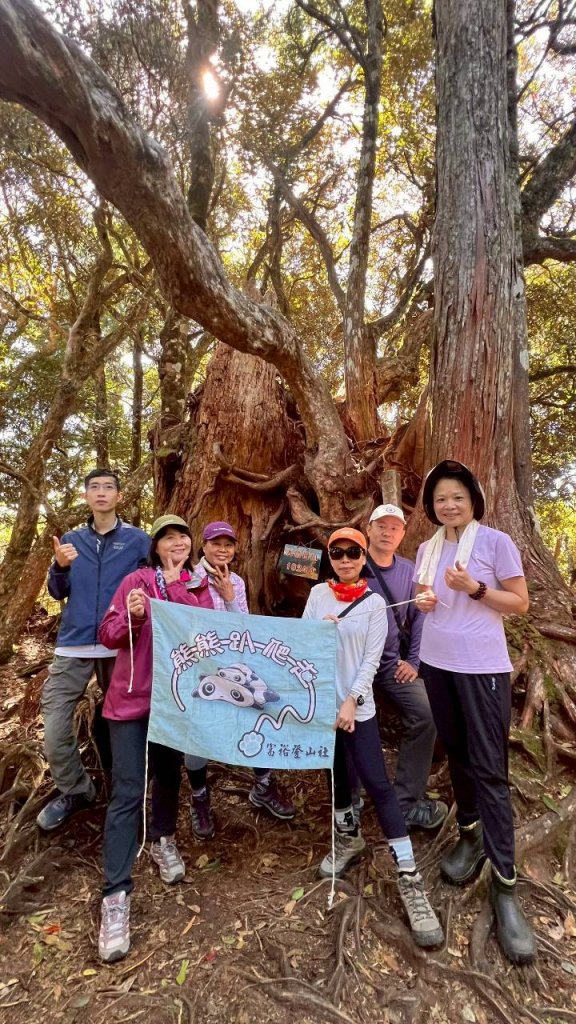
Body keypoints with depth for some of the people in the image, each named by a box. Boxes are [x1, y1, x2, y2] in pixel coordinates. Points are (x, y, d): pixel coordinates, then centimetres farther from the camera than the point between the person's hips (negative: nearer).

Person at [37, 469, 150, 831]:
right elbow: (58, 593, 8)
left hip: (120, 645, -2)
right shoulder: (71, 540, 9)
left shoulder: (138, 540, -2)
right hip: (74, 644, 3)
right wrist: (60, 567, -11)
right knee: (55, 724, 1)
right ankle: (75, 791, 26)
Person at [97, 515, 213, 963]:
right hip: (132, 698, -4)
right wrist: (133, 616, -25)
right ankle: (116, 895, 6)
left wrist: (175, 584, -14)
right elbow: (108, 636, -6)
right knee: (128, 792, -4)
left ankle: (163, 840, 45)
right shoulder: (137, 581, -5)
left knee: (169, 775, 19)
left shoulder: (199, 587, 6)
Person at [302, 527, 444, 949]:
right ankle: (349, 838, 41)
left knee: (378, 783, -5)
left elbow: (371, 659, -6)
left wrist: (352, 701, -14)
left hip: (357, 705, -3)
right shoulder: (318, 593, 3)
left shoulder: (375, 603, -2)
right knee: (335, 771, 17)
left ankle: (410, 879, 2)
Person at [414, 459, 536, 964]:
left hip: (483, 668, -5)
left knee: (490, 769, -3)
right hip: (437, 663, 5)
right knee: (457, 754, 16)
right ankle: (470, 835, 36)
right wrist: (423, 601, -3)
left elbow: (520, 603, -7)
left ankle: (505, 884, 7)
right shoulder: (427, 549, 8)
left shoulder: (497, 542, -8)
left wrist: (474, 588, -21)